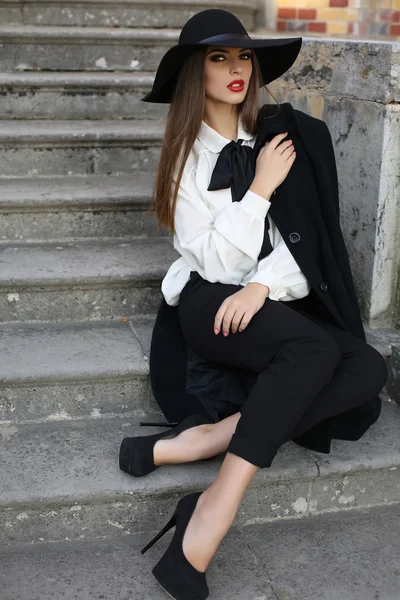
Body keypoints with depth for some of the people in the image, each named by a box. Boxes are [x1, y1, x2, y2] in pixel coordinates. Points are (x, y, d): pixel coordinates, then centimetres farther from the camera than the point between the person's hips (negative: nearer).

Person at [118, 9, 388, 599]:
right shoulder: (186, 155, 4)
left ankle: (205, 439, -33)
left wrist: (262, 286, -14)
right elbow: (215, 260, -6)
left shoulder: (281, 135, 10)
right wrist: (260, 188, -11)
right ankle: (207, 526, -38)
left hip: (278, 302, 4)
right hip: (209, 302, -4)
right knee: (315, 350, -35)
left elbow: (298, 234, 4)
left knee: (369, 369, -26)